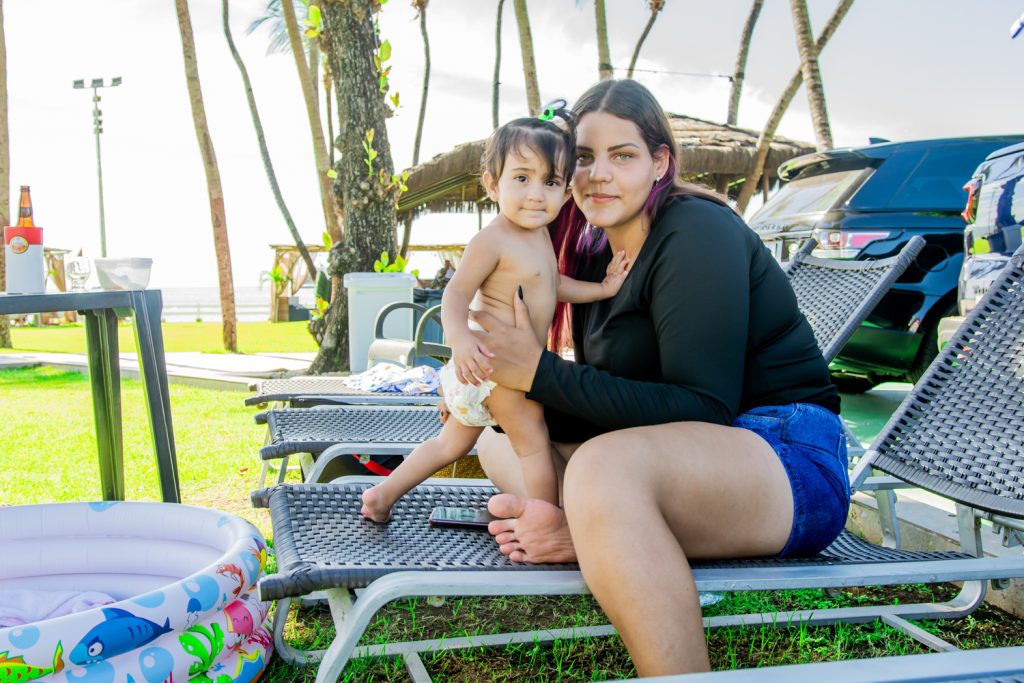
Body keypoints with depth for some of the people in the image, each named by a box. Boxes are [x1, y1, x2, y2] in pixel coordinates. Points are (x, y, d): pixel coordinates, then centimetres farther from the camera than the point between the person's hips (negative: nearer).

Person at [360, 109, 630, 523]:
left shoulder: (540, 235, 10)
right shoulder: (492, 241, -19)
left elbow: (553, 284, 22)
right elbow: (457, 291, -23)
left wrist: (602, 288, 14)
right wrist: (459, 336, -40)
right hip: (491, 362, -10)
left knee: (454, 441, 20)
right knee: (534, 445, -4)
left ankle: (384, 492, 29)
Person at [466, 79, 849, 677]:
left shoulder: (696, 232, -13)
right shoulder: (596, 252, 10)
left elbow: (703, 410, -22)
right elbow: (609, 409, 11)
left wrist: (542, 373, -23)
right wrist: (501, 395, -6)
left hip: (790, 463, -9)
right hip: (685, 459, 9)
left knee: (604, 468, -38)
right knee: (500, 440, 8)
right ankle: (589, 532, -20)